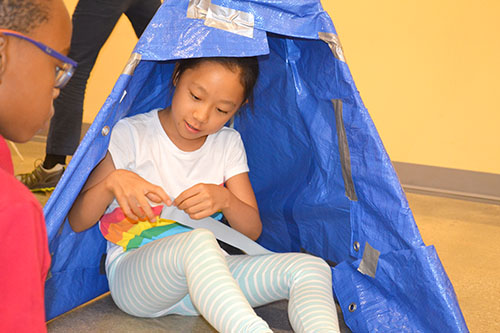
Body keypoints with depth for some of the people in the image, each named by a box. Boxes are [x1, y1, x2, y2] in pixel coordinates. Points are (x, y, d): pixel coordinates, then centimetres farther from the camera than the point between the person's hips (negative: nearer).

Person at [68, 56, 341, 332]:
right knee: (198, 241, -40)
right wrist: (112, 181, -25)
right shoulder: (131, 134, -4)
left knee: (310, 269, -18)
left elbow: (252, 231, 6)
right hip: (133, 281, -4)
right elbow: (76, 222, -4)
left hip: (202, 280, 5)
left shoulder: (228, 144, 7)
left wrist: (225, 200, -16)